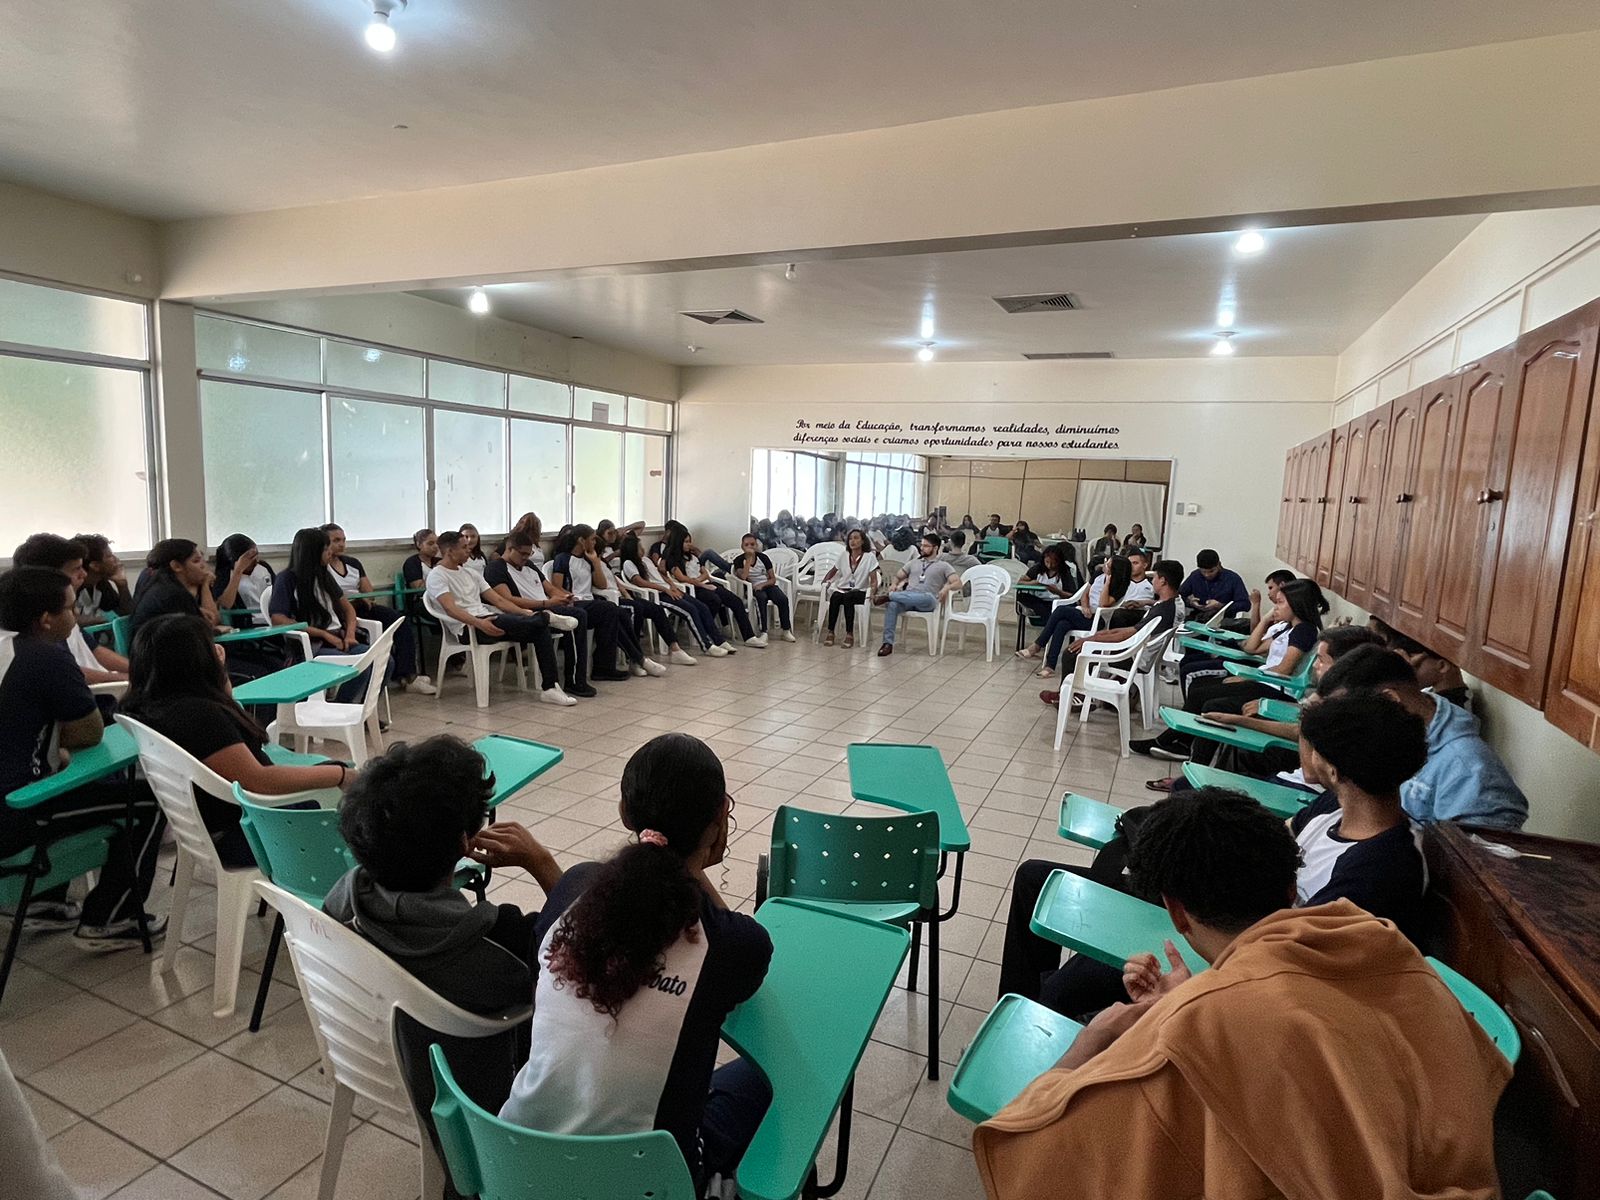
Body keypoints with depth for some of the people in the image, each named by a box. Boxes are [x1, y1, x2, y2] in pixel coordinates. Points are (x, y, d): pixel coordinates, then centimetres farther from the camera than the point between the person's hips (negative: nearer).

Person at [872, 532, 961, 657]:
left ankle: (888, 596, -38)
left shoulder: (943, 566, 15)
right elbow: (898, 577, 30)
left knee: (928, 597, -42)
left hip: (927, 601, -3)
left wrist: (947, 587, -20)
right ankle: (888, 643, -34)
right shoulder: (914, 562, 28)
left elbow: (958, 582, 3)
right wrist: (894, 585, 5)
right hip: (907, 598, 3)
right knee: (892, 605, -34)